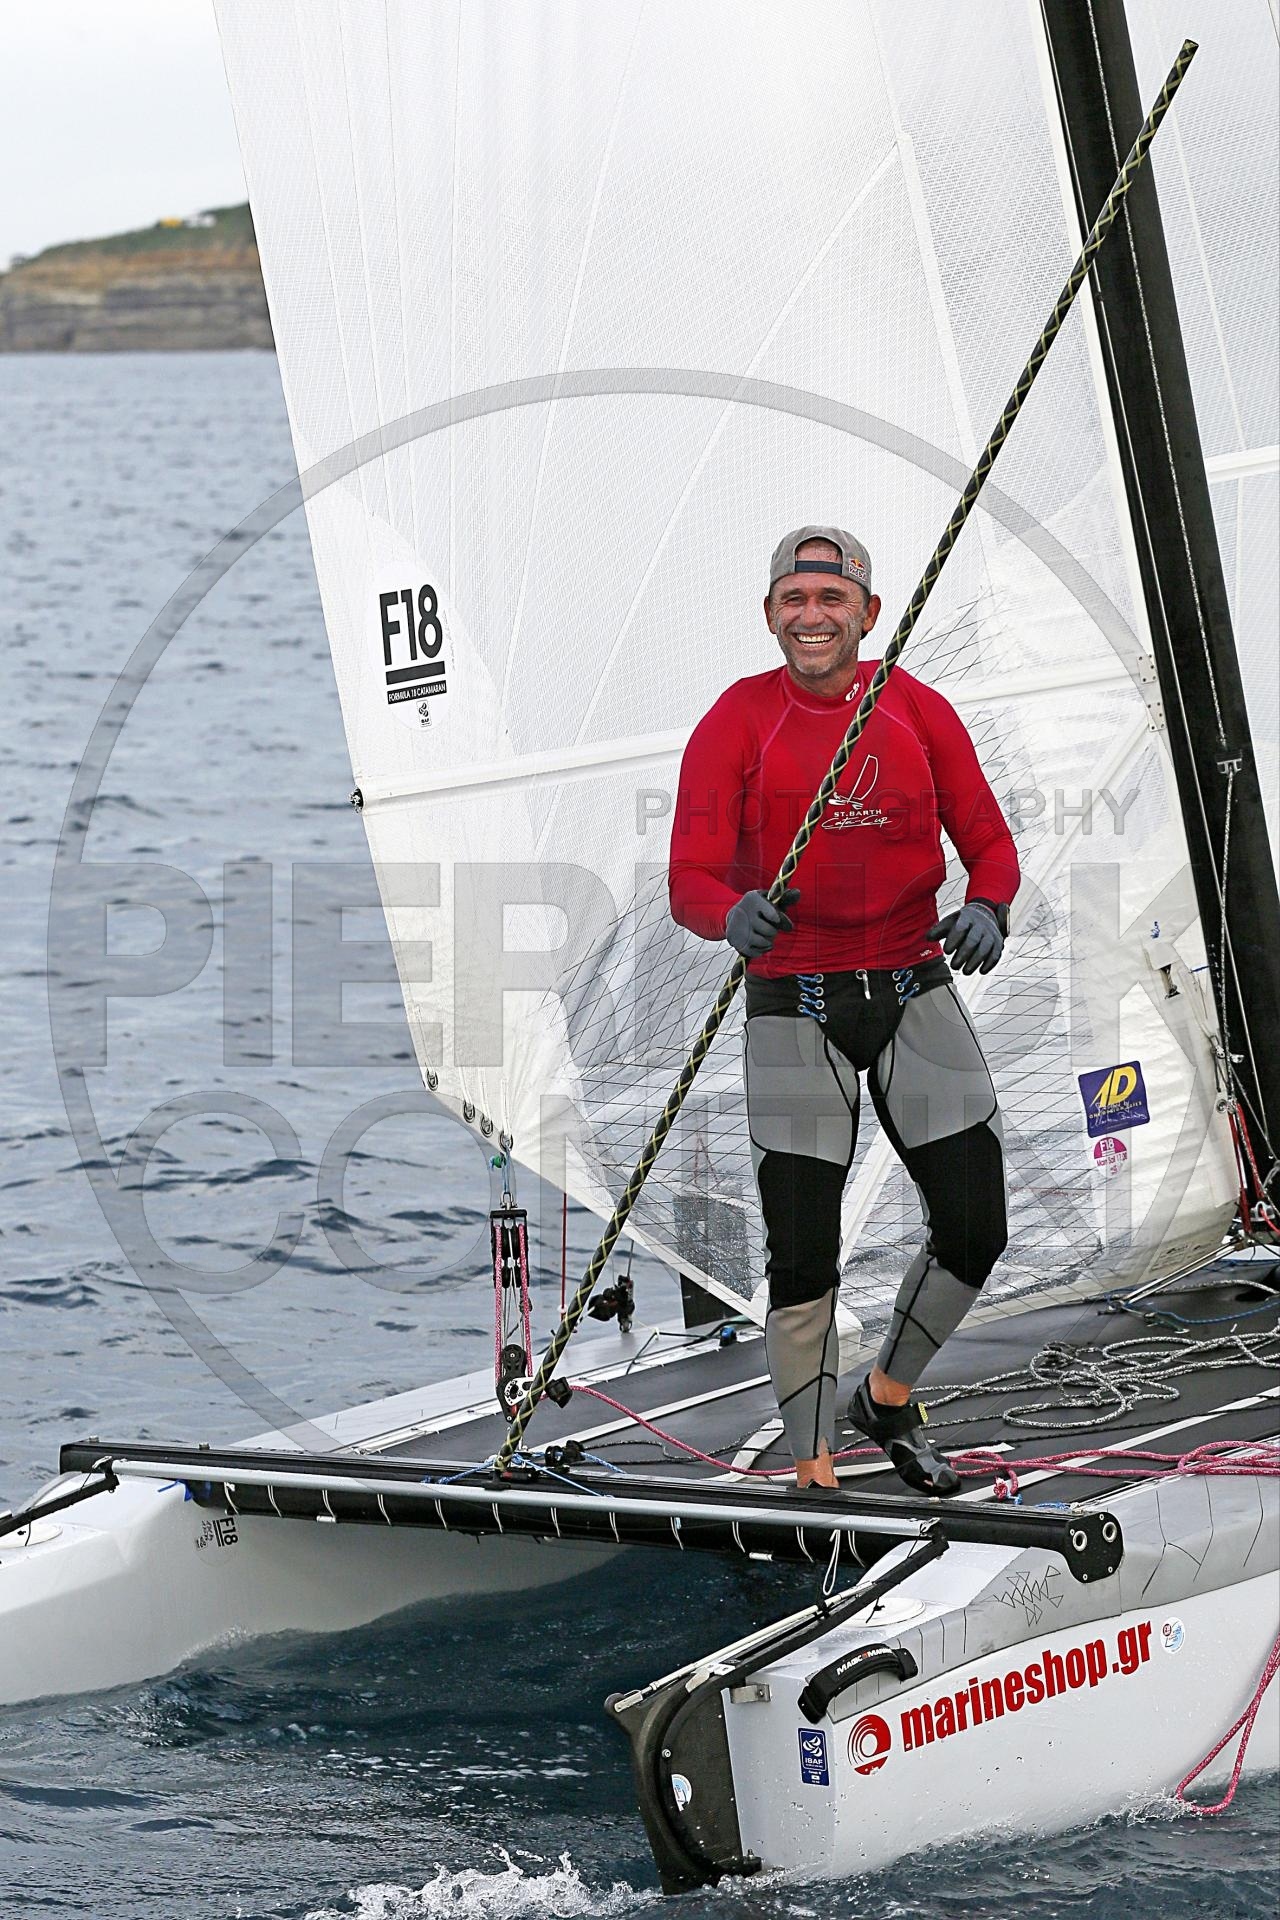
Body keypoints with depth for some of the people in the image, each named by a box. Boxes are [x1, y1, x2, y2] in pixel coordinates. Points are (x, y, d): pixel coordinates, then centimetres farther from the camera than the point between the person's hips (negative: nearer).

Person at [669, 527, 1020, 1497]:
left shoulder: (920, 712, 2)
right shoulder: (736, 723, -7)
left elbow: (990, 842, 4)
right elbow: (691, 878, -13)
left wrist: (988, 909, -19)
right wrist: (733, 916, -36)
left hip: (917, 996, 3)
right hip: (795, 1010, -3)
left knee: (975, 1228, 1)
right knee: (803, 1255, -4)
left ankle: (890, 1398, 28)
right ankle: (813, 1471, 10)